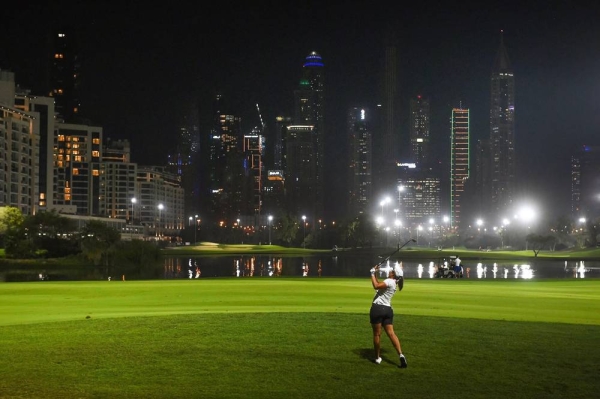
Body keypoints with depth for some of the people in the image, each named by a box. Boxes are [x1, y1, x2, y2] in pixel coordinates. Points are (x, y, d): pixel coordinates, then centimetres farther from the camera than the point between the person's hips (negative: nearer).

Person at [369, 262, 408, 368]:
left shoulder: (389, 281, -12)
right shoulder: (394, 283, 16)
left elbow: (376, 286, -24)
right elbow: (379, 285, 22)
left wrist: (373, 274, -13)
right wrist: (375, 274, 16)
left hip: (377, 308, -8)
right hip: (388, 309, 8)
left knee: (377, 334, 4)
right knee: (391, 333, 0)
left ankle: (377, 357, 12)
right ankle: (400, 354, -15)